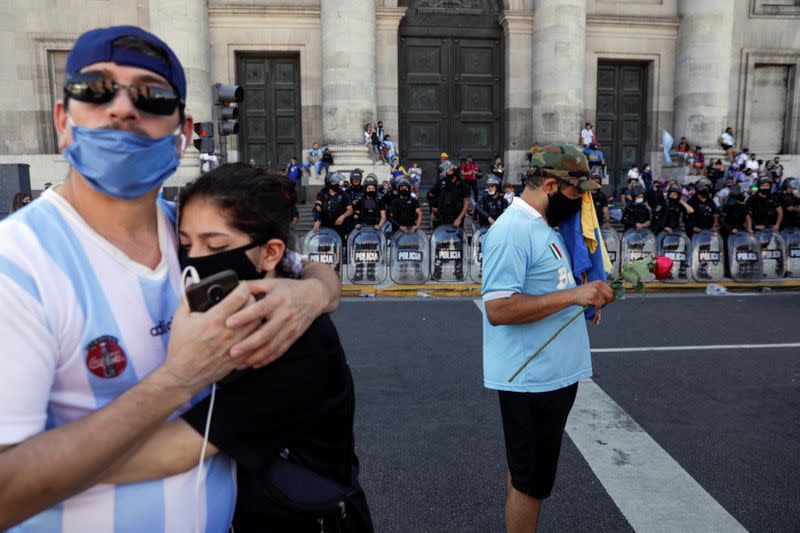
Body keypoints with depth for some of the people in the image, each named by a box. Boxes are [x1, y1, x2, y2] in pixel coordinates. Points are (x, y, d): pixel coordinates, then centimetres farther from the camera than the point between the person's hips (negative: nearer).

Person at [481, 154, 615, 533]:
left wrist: (588, 297, 3)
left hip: (554, 375, 10)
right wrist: (573, 295, -26)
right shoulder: (513, 230, -20)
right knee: (531, 480, 6)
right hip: (531, 380, -10)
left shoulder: (544, 226, 12)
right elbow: (498, 308, -28)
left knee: (527, 474, 22)